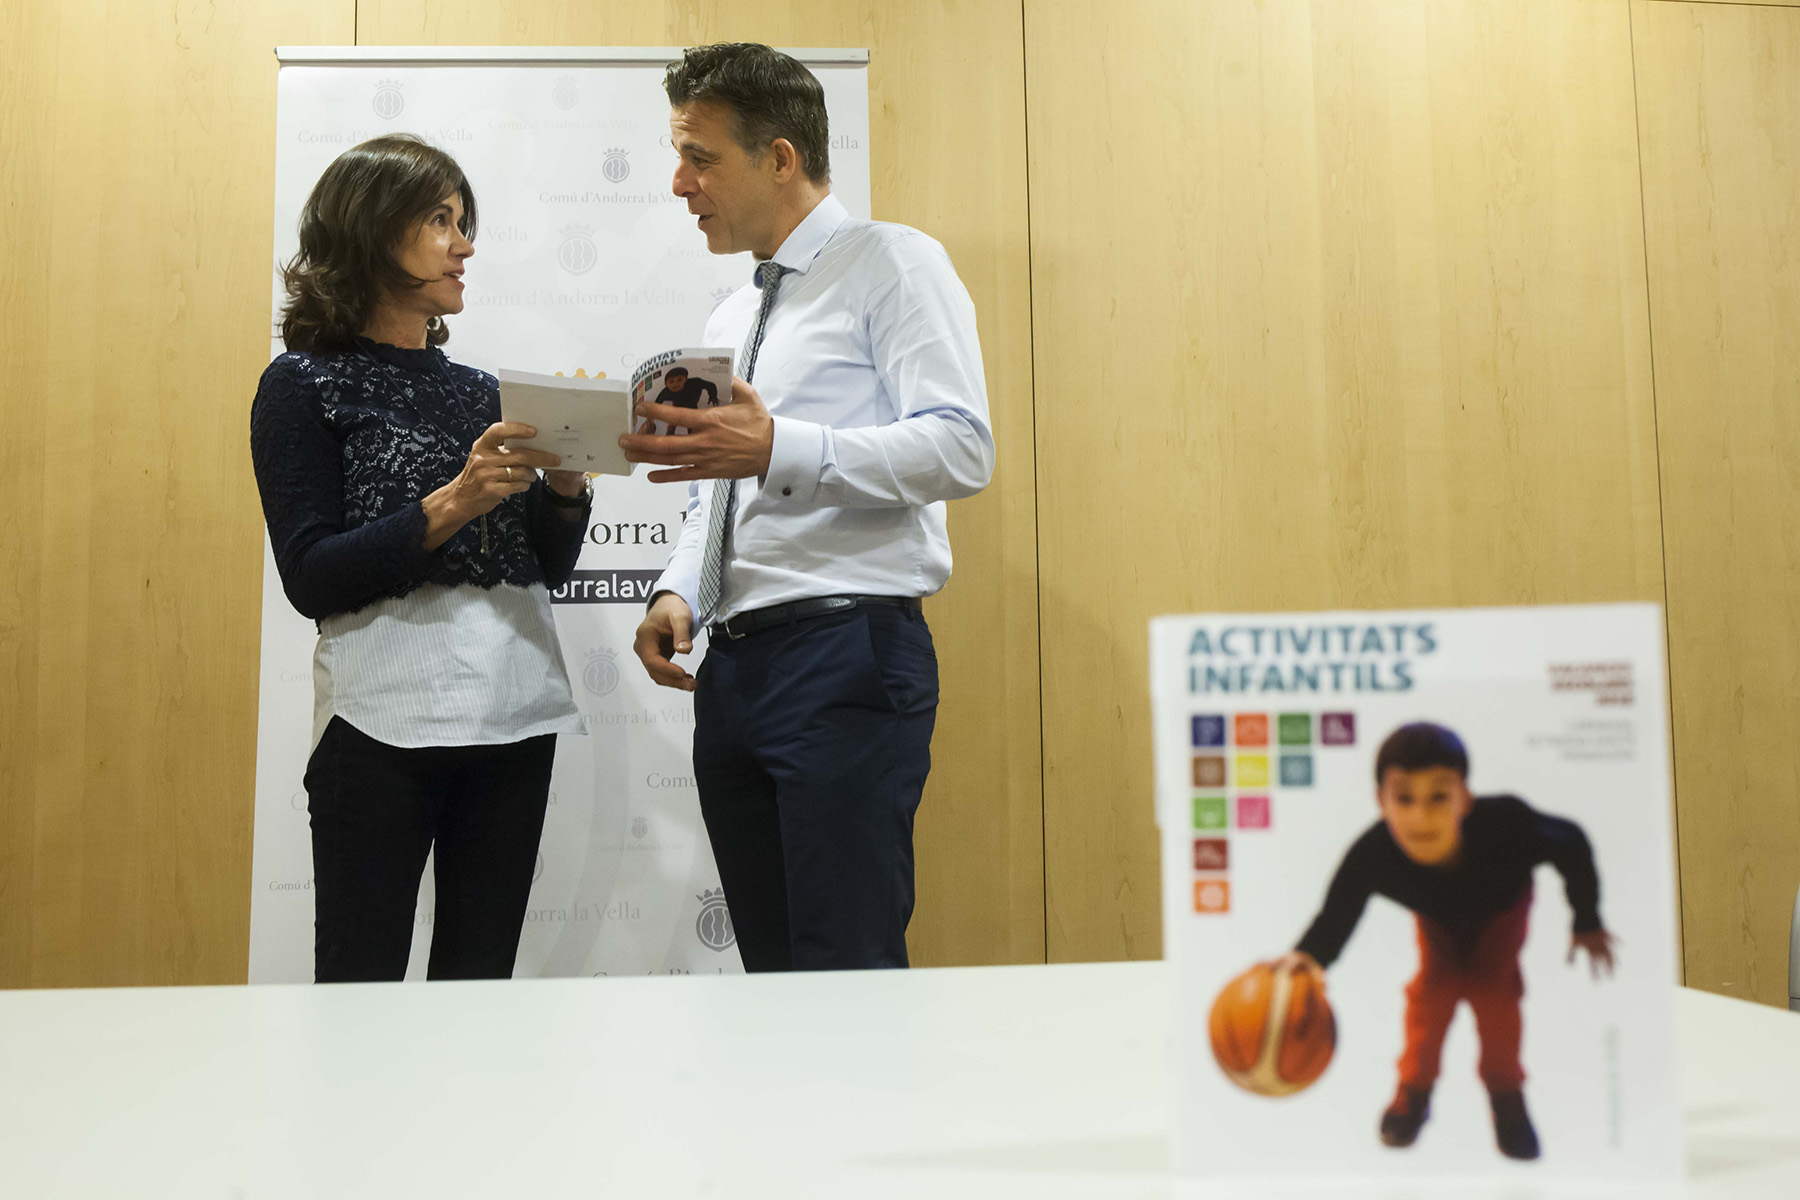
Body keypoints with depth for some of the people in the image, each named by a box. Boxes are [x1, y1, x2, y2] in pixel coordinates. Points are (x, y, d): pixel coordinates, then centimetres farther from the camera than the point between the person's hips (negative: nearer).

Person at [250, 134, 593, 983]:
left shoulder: (477, 389, 17)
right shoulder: (305, 385, 2)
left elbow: (550, 566, 15)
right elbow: (311, 578, -8)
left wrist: (565, 486, -4)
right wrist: (450, 507, -17)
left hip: (515, 708, 5)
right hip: (386, 716, -5)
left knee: (481, 977, 8)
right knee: (361, 980, 1)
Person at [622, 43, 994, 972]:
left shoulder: (892, 262, 1)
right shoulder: (728, 320, 24)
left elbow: (962, 448, -13)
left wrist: (779, 449, -24)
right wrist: (677, 593, 7)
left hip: (848, 652, -7)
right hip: (732, 672, 8)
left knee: (849, 968, -11)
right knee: (772, 971, 10)